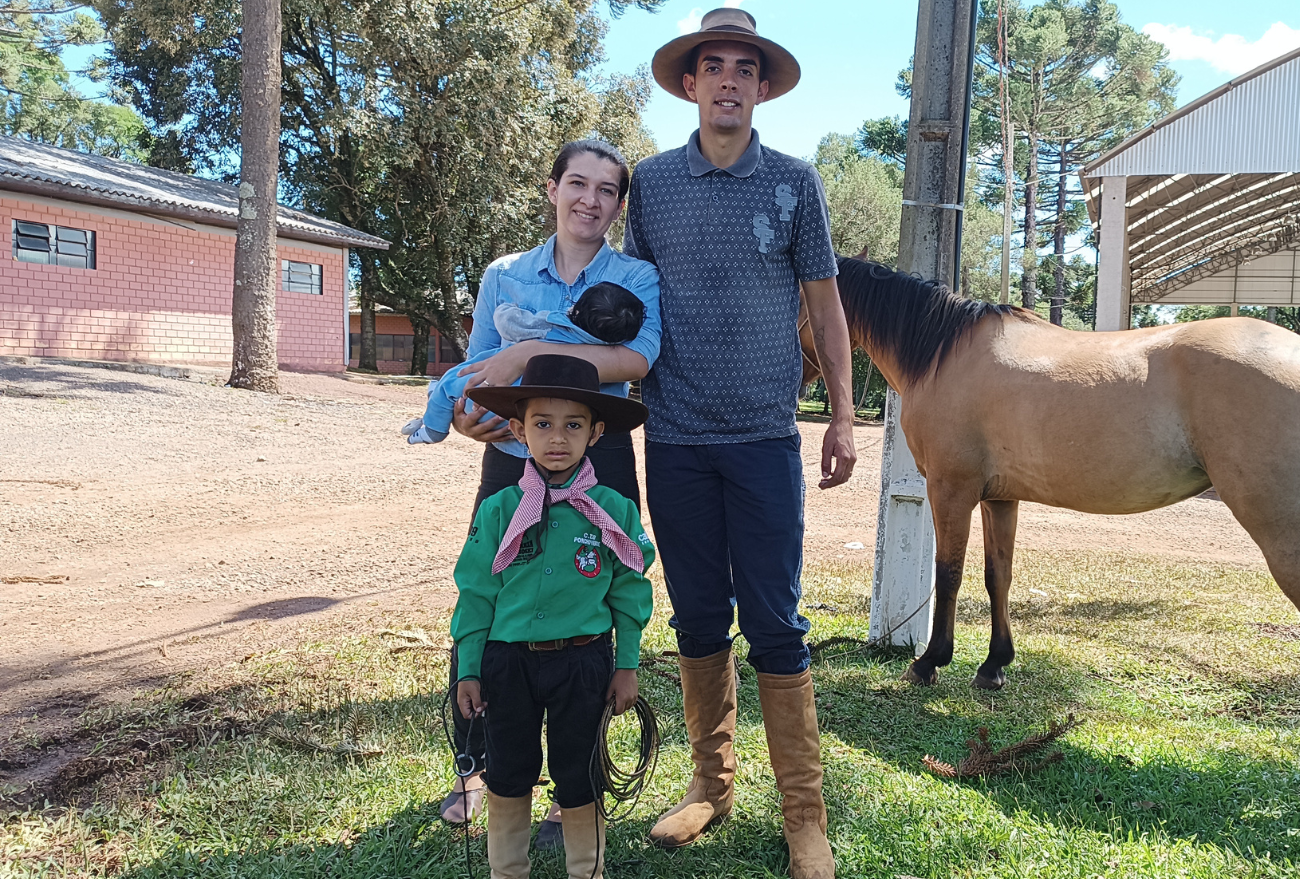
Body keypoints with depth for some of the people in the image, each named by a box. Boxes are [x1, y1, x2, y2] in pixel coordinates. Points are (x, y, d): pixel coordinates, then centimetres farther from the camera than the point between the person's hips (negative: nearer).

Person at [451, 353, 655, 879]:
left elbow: (630, 594, 1)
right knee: (508, 773, 17)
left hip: (584, 663, -1)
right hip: (508, 663, 1)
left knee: (577, 775, 13)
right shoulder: (498, 511, -5)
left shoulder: (615, 511, -7)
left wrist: (627, 667, 2)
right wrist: (468, 670, 1)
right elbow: (476, 593, 0)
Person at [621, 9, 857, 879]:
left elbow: (824, 302, 7)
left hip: (765, 436, -1)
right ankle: (712, 782, 29)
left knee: (775, 625, 0)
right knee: (699, 619, 11)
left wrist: (843, 416, 3)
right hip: (675, 438, 2)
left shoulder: (796, 181, 3)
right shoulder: (651, 181, 6)